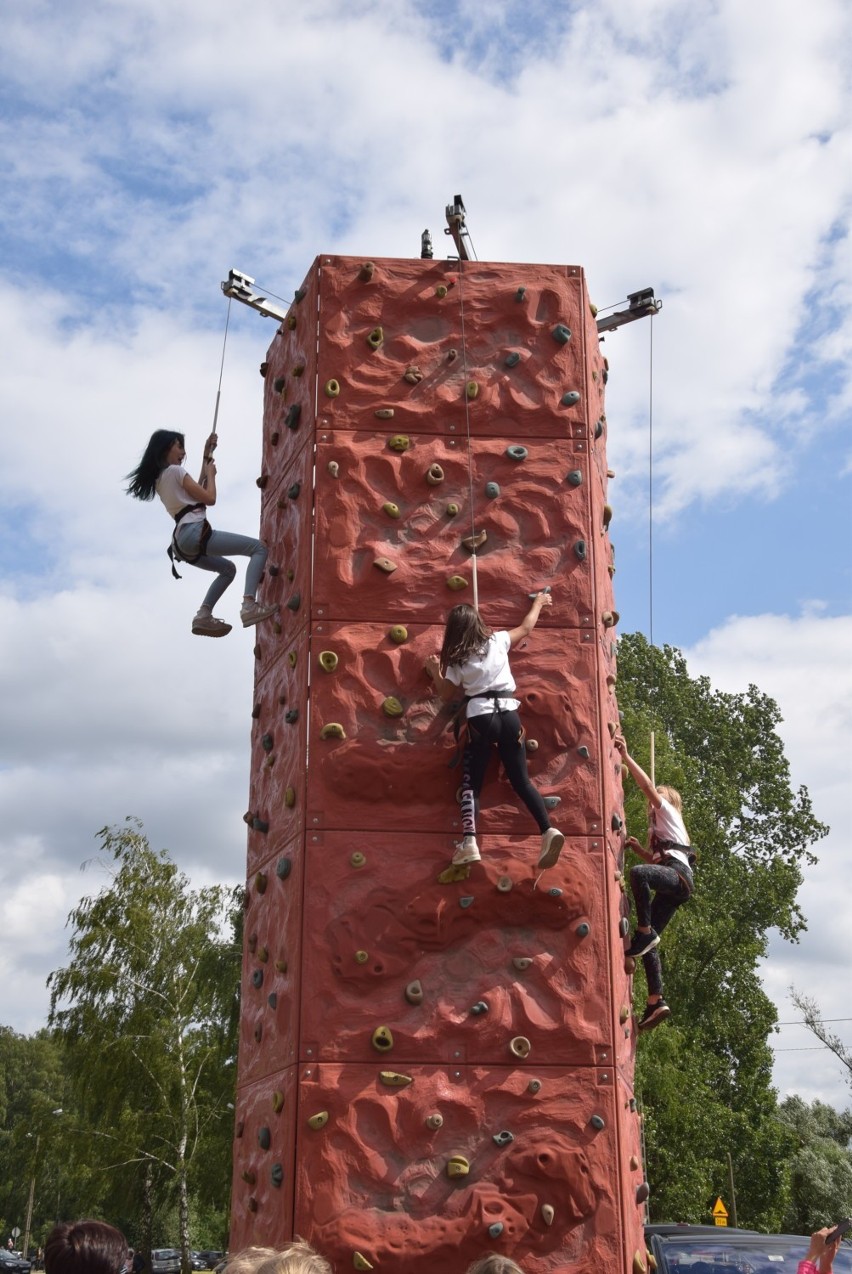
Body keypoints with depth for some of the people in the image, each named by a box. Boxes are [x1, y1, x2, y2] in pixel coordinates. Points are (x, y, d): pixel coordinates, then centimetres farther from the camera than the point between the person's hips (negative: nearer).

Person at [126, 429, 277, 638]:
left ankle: (204, 616, 10)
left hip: (181, 541, 9)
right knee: (259, 548, -8)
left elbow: (197, 492, 29)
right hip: (195, 533, -9)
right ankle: (249, 606, -28)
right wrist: (211, 473, 11)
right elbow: (209, 498, -5)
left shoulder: (159, 479, 22)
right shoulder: (175, 471, -4)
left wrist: (206, 458, 29)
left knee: (228, 569, 30)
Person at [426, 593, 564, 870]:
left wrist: (434, 671, 26)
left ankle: (469, 842, -12)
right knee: (521, 780, 5)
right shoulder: (498, 641, 6)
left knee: (472, 782, 3)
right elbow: (527, 626, 23)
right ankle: (548, 831, -14)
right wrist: (538, 602, 38)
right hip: (508, 715, 2)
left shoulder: (456, 660, 3)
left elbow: (446, 694, 14)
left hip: (480, 719, -2)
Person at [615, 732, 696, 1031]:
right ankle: (656, 1003, -8)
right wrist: (637, 848, 22)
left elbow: (648, 786, -1)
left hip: (678, 875, -9)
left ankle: (645, 932, -33)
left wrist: (625, 756, -4)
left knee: (638, 873, -40)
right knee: (648, 942, -2)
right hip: (672, 886, 9)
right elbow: (656, 859, 36)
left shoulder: (668, 811, 14)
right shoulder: (659, 828, 37)